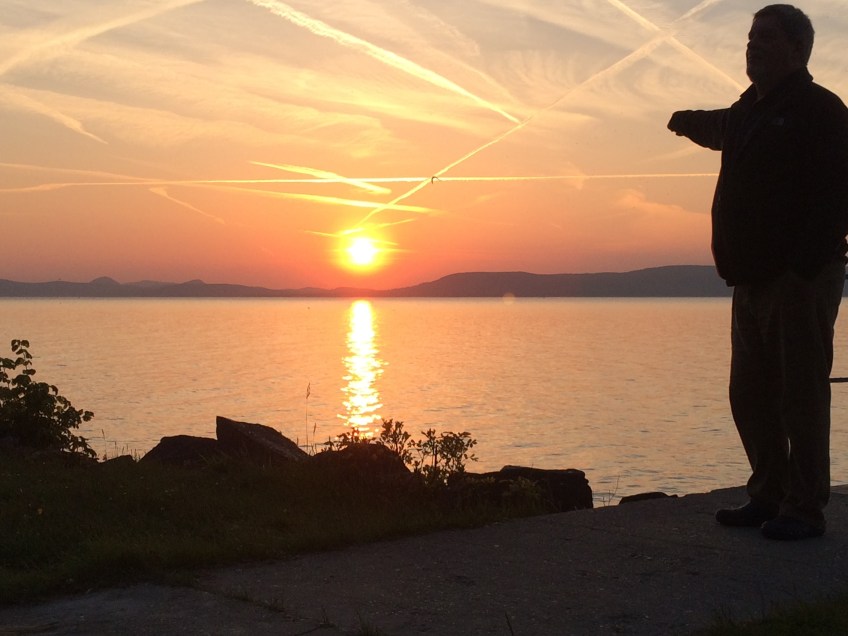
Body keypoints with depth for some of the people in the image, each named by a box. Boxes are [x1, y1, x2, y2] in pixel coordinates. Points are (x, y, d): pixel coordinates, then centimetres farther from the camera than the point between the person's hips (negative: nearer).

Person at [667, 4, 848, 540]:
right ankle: (769, 496, 22)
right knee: (751, 395, 11)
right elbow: (721, 129, 47)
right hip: (753, 278, 9)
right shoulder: (750, 110, 18)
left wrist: (805, 265, -23)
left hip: (801, 280, -9)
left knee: (801, 394, -6)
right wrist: (691, 122, 32)